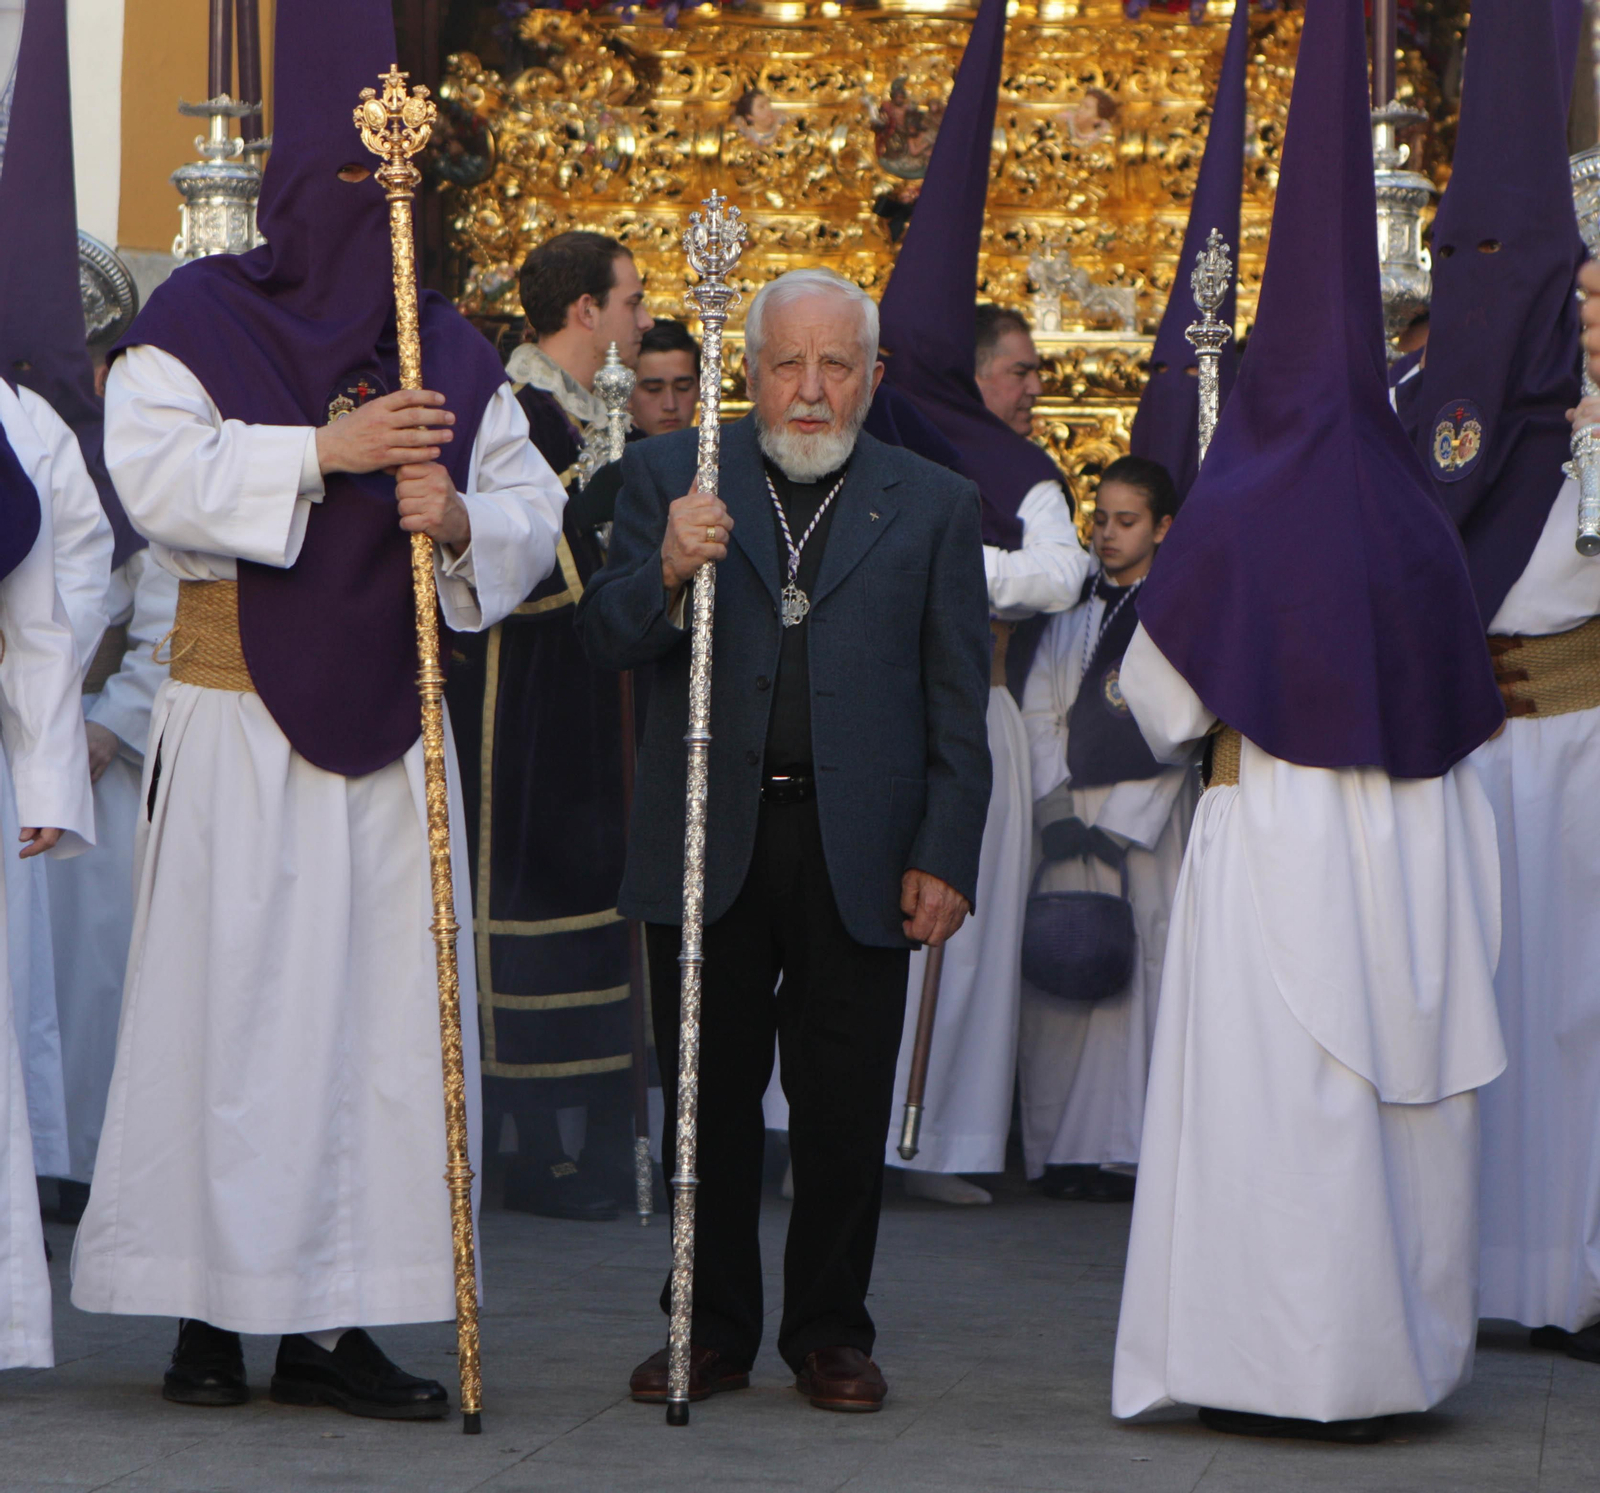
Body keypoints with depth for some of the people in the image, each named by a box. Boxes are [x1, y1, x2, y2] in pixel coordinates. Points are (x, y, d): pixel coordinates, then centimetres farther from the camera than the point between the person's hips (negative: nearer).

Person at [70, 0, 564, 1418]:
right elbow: (156, 473, -13)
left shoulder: (453, 352, 11)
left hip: (386, 723, 4)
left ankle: (334, 1323, 5)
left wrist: (462, 519, -13)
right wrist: (326, 452, -20)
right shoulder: (198, 317, 0)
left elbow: (534, 517, 9)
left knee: (383, 1006, 1)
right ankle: (206, 1311, 6)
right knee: (225, 996, -2)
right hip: (235, 722, -4)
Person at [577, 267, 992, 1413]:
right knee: (708, 1096, 6)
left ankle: (831, 1329, 18)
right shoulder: (670, 476, 8)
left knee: (844, 1110, 4)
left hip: (859, 852, 0)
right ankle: (712, 1328, 17)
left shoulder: (934, 504, 8)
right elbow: (608, 642, 1)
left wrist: (945, 859, -2)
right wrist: (667, 573, -20)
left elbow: (958, 705, 6)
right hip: (707, 844, 0)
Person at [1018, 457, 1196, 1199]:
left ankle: (1134, 1151, -8)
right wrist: (1060, 809, -1)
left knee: (1147, 974, -9)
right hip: (1072, 812, 4)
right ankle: (1068, 1149, 2)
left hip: (1152, 819, -4)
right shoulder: (1071, 608, 15)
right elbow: (1039, 711, 11)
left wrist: (1120, 824, -8)